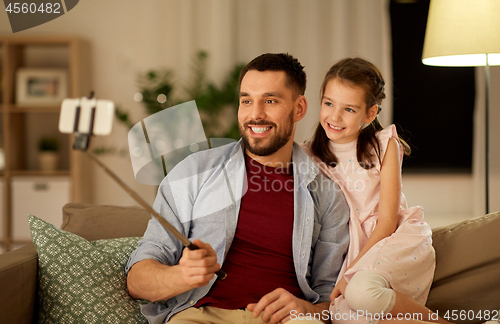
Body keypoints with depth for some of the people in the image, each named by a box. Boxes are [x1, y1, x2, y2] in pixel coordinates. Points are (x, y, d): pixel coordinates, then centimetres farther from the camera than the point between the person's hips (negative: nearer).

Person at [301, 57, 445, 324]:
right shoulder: (310, 155, 3)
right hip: (350, 252, 3)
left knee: (362, 291, -34)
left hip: (395, 239, -3)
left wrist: (351, 272, -15)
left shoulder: (384, 145, -3)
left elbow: (387, 220, -7)